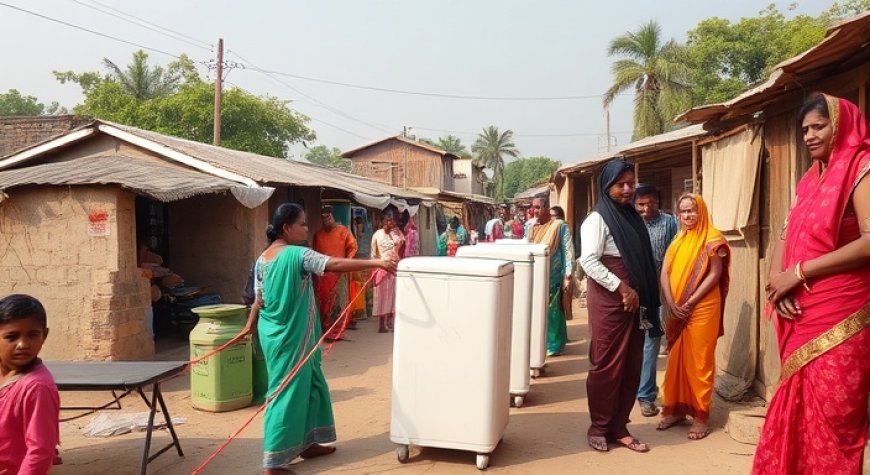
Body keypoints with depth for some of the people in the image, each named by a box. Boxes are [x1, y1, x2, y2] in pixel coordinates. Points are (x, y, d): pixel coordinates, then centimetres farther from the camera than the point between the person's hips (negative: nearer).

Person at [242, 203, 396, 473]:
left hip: (274, 332, 9)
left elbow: (259, 299, 11)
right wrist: (375, 263, -26)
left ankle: (307, 444, 27)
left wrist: (250, 326, 25)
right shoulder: (297, 254, -17)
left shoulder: (263, 258, 7)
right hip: (291, 335, -9)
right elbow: (336, 265, -25)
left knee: (308, 385, 18)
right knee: (288, 392, -2)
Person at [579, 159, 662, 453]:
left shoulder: (632, 217, 14)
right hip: (609, 300, -7)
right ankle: (599, 427, 14)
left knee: (631, 366, 8)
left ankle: (618, 427, 19)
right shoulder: (597, 219, -8)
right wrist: (622, 288, -19)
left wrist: (642, 295, 9)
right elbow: (588, 261, -18)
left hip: (634, 301, 7)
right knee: (607, 365, -1)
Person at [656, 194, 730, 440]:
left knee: (698, 362, -1)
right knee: (676, 360, 11)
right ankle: (675, 409, 21)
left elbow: (714, 275, -11)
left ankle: (700, 416, 8)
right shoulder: (678, 241, 13)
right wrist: (671, 304, -9)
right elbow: (665, 274, 6)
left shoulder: (712, 239, -5)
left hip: (702, 309, -6)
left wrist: (689, 303, -14)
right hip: (676, 311, 6)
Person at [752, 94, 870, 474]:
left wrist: (799, 272, -15)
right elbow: (786, 238, 15)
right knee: (799, 408, 12)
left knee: (832, 414, -1)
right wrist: (778, 279, -6)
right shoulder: (809, 180, 17)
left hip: (839, 317, -7)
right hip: (801, 315, 7)